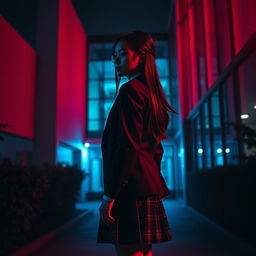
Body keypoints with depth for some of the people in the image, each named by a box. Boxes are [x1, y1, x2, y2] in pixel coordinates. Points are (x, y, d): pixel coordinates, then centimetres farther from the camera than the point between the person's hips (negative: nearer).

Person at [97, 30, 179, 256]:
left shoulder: (130, 90, -9)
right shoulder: (151, 92, 18)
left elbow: (127, 147, -18)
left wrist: (110, 195, -16)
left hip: (130, 189, -10)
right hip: (148, 188, 10)